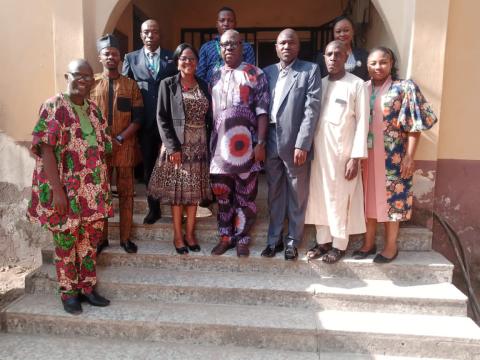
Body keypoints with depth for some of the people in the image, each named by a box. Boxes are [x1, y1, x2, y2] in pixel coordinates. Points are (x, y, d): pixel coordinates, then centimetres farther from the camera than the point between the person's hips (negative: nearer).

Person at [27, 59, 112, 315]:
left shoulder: (93, 109, 10)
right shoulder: (53, 107, -9)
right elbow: (46, 150, -15)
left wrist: (103, 186, 10)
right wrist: (57, 190, -20)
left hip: (93, 191, 6)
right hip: (65, 191, -6)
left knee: (91, 241, 13)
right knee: (66, 243, 8)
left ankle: (87, 287, 29)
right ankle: (68, 292, 25)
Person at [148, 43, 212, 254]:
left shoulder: (203, 86, 10)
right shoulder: (168, 84, -1)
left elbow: (209, 117, 9)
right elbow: (162, 118, -6)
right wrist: (172, 147, -14)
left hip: (198, 146, 4)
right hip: (176, 145, -3)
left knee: (194, 191, 8)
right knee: (176, 191, 2)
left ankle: (190, 234, 20)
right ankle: (178, 236, 15)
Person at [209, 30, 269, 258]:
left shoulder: (255, 74, 2)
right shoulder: (214, 77, 14)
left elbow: (262, 111, -5)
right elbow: (209, 111, 16)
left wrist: (261, 143, -13)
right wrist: (209, 143, 10)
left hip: (245, 146, -4)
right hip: (219, 146, 4)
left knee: (245, 196, 5)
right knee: (222, 195, 10)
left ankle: (242, 239, 19)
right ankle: (225, 236, 25)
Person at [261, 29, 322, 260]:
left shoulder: (310, 70, 0)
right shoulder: (268, 72, 12)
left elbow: (312, 109, -8)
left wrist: (302, 144, -16)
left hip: (296, 143, -3)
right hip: (271, 142, 4)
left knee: (296, 196, 6)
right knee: (274, 194, 12)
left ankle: (293, 241, 20)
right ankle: (274, 239, 24)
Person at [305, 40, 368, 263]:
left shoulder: (357, 85, -5)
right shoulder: (319, 83, 10)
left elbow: (362, 123, -7)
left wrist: (356, 157, -13)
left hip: (342, 152, -5)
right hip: (319, 150, 5)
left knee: (340, 199, 3)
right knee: (319, 196, 10)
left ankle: (339, 245, 18)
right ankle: (323, 241, 24)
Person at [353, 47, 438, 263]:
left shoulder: (404, 88, -4)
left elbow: (414, 125, -7)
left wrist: (409, 156, -13)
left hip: (393, 156, -4)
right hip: (368, 155, 4)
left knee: (391, 197, 3)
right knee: (370, 197, 10)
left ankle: (391, 246, 18)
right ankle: (369, 242, 23)